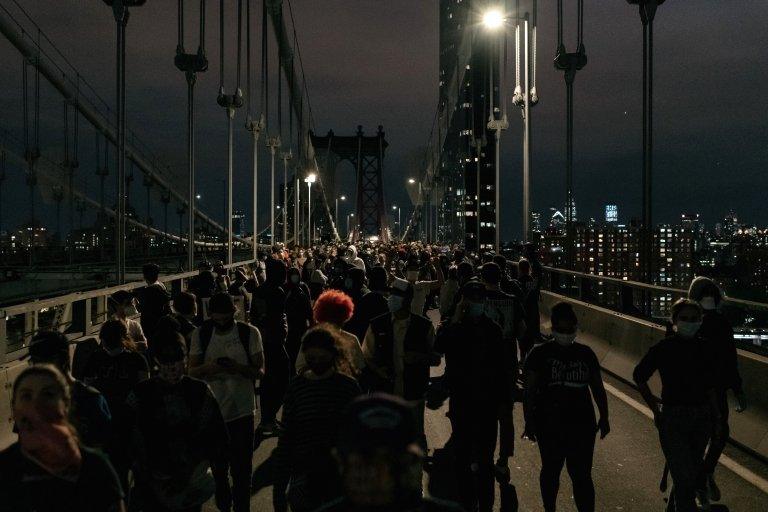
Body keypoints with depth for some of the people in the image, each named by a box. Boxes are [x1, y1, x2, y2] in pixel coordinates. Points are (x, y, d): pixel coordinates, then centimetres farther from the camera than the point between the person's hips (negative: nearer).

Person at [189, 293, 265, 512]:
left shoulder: (249, 333, -4)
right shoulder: (201, 334, 1)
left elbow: (260, 371, -2)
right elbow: (192, 371, 4)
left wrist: (239, 368, -23)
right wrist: (208, 367, -18)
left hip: (242, 410, -1)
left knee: (242, 469, 4)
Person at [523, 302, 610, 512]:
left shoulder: (585, 353, 8)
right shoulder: (540, 353, -1)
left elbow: (598, 388, 15)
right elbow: (530, 390, -3)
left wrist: (604, 417, 11)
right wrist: (529, 421, -8)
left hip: (582, 423, 1)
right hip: (549, 424, -1)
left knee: (582, 475, -2)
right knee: (551, 471, 13)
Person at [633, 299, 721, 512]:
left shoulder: (704, 349, 2)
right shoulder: (664, 348, -8)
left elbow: (711, 387, 10)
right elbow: (639, 376, 5)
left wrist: (717, 418, 10)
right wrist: (654, 406, 5)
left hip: (702, 417, 4)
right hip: (672, 418, -4)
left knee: (695, 464, 17)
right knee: (684, 476, -7)